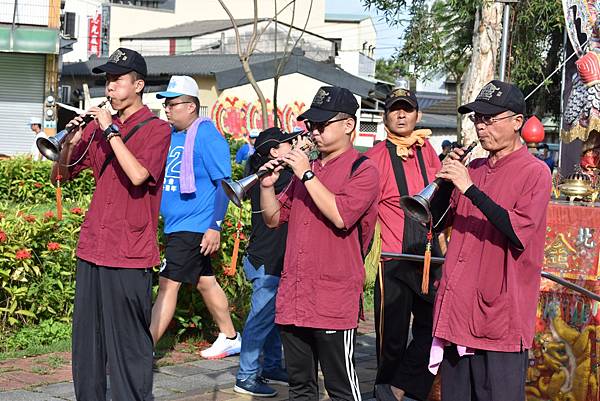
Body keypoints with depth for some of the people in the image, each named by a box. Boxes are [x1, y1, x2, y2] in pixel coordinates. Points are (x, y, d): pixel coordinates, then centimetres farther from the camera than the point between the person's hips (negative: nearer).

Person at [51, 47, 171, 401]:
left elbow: (138, 175, -20)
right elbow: (61, 174, 14)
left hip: (130, 254, -6)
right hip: (92, 250, 6)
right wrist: (72, 137, -4)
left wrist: (111, 130, -15)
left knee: (129, 345, -2)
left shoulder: (156, 129, -3)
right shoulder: (98, 126, 12)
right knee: (86, 341, 11)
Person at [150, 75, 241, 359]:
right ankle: (229, 338, 29)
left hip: (195, 226, -9)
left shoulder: (207, 136, -13)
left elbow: (224, 184, -15)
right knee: (204, 282, 17)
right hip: (175, 226, 9)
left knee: (168, 285, -10)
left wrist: (215, 227, -20)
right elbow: (160, 176, 24)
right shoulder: (169, 135, 11)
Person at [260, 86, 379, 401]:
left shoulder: (362, 170, -5)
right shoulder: (304, 168, 16)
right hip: (293, 299, 7)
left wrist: (306, 174, -15)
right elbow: (274, 218, 17)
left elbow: (340, 216, -20)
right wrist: (267, 185, 0)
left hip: (334, 301, -7)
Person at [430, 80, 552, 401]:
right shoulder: (474, 168, 13)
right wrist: (445, 179, -1)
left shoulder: (534, 172, -6)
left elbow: (518, 232, -21)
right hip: (458, 313, 6)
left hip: (501, 319, -6)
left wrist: (469, 188, -22)